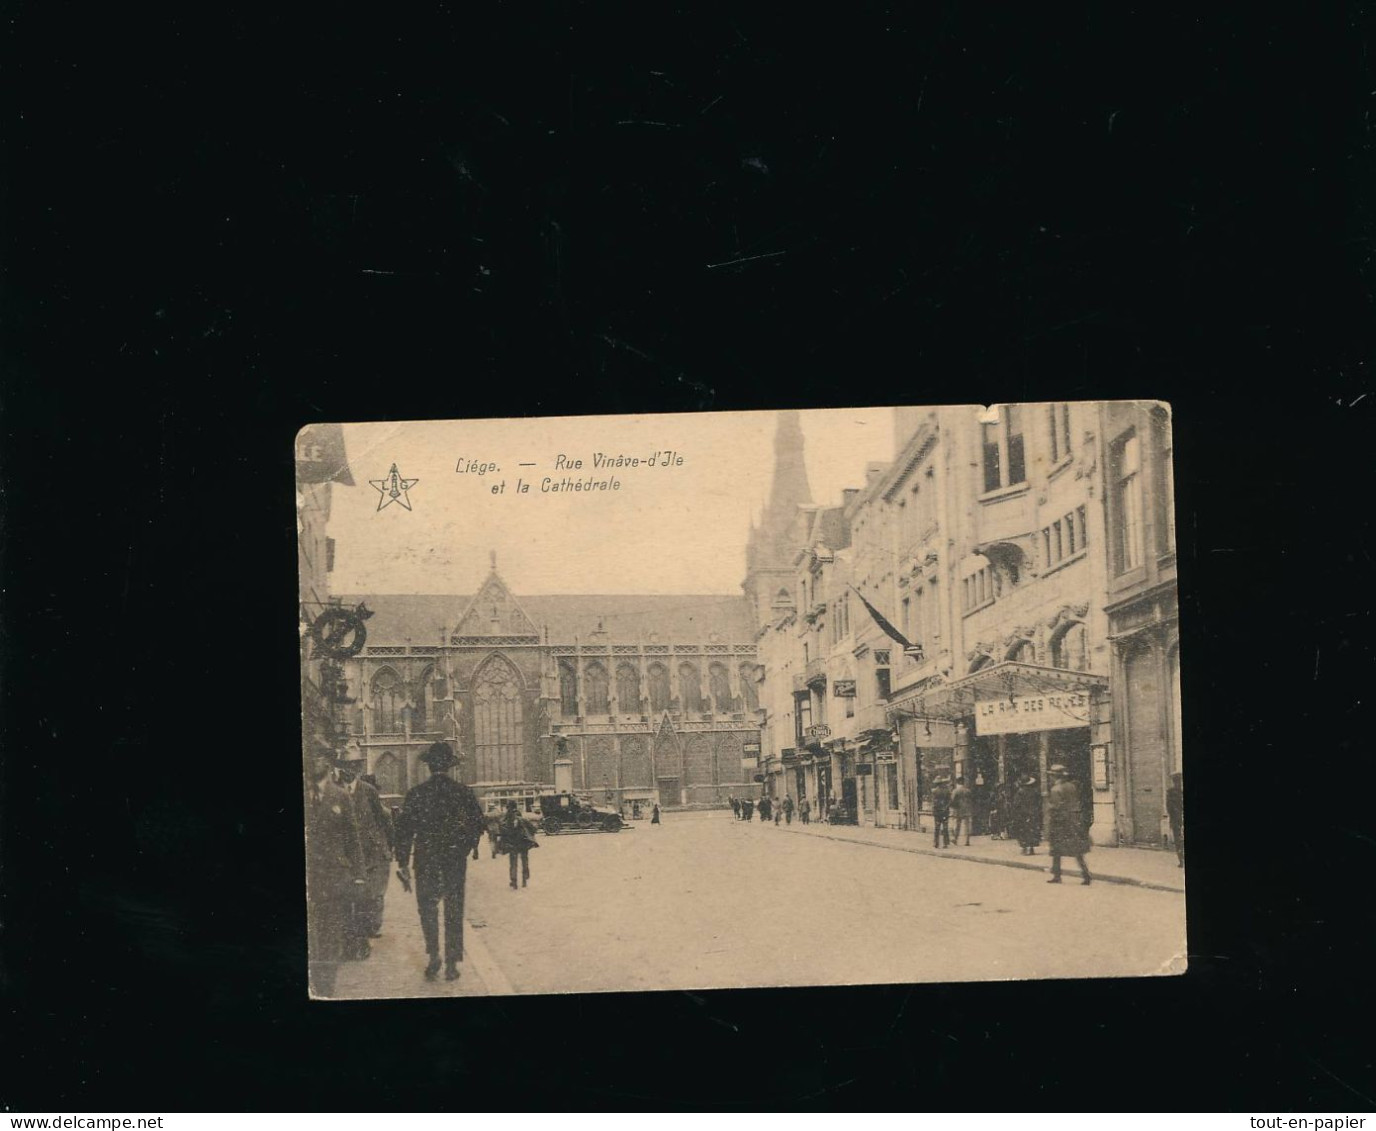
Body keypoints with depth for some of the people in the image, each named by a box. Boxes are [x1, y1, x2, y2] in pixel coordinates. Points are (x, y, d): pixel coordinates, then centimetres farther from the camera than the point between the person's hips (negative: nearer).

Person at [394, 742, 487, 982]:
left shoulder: (416, 794, -5)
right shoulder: (463, 793, -3)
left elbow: (404, 831, -5)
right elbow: (478, 825, 0)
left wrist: (403, 865, 0)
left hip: (425, 860, -1)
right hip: (455, 860, 1)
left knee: (427, 908, 13)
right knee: (454, 911, 9)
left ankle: (433, 955, -2)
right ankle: (452, 964, 10)